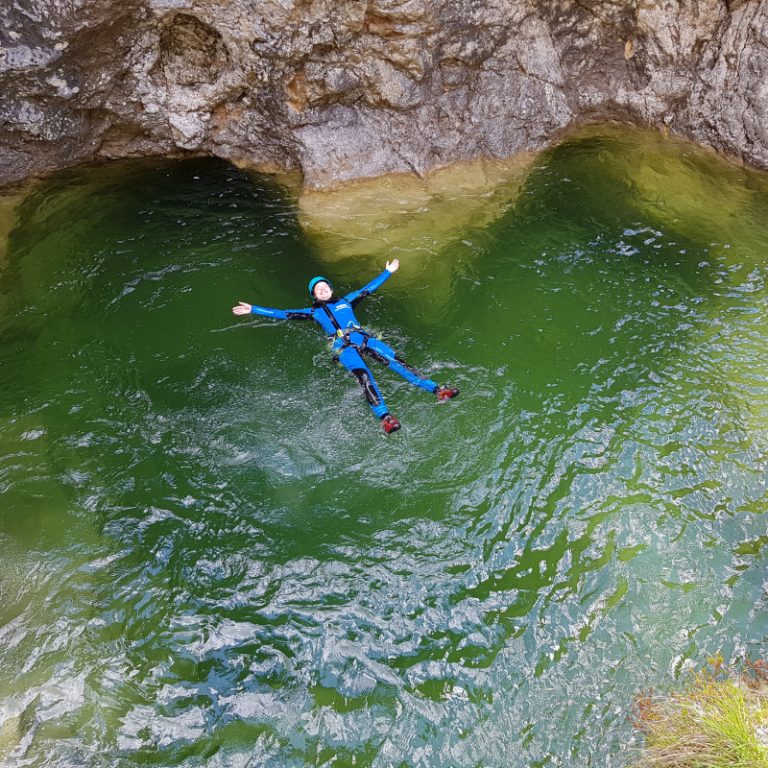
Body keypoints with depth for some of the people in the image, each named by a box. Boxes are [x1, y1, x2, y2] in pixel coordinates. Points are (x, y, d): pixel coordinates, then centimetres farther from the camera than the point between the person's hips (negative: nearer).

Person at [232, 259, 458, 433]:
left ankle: (436, 390, -24)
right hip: (343, 347, -3)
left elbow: (368, 289, 34)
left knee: (395, 361, -17)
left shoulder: (345, 301, 30)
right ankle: (384, 417, -46)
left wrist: (388, 271, 37)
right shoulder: (313, 312, 24)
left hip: (363, 338, 3)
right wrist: (253, 309, 18)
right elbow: (283, 314, 22)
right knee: (364, 376, -30)